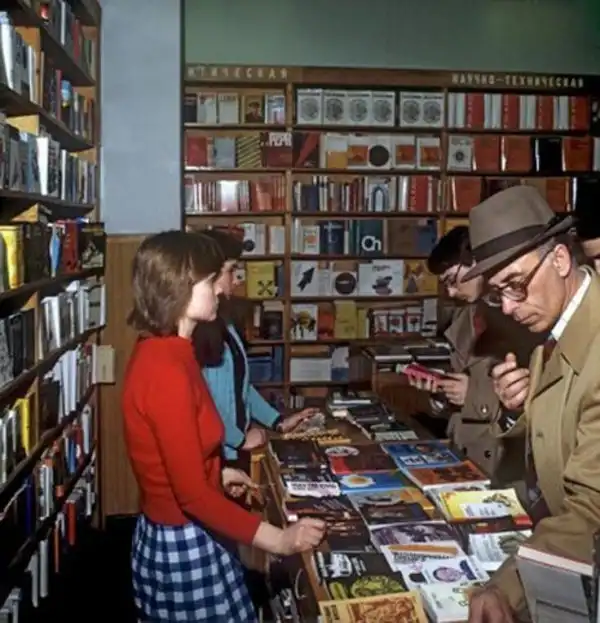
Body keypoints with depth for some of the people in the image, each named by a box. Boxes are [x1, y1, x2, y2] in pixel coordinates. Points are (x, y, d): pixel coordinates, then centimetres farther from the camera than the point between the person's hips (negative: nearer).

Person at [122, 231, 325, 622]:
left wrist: (218, 474, 24)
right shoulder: (166, 370, -27)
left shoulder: (162, 352, 4)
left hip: (185, 533, 10)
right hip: (185, 544, -10)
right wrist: (278, 539, -21)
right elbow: (192, 494, -27)